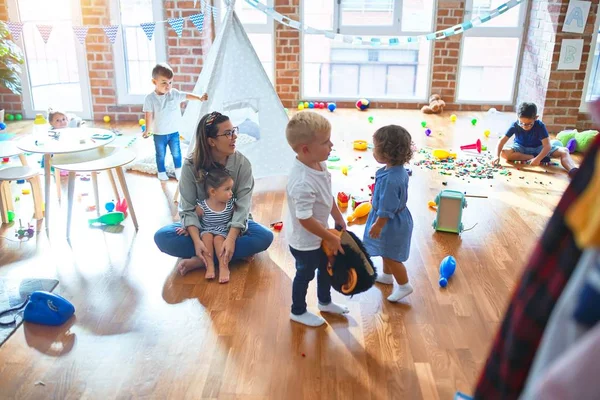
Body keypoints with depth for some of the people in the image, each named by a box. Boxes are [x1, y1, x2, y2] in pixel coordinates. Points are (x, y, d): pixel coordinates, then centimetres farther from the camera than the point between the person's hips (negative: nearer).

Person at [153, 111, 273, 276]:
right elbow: (188, 208, -16)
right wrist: (197, 241, -33)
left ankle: (201, 260, -27)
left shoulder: (242, 163, -14)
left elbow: (243, 205, -20)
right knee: (162, 237, -25)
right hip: (201, 224, 0)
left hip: (232, 223, 0)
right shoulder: (191, 165, -14)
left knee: (265, 236, -29)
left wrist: (231, 239, -35)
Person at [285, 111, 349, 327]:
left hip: (319, 235, 9)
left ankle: (325, 302, 53)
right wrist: (331, 238, -20)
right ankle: (298, 312, 42)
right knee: (305, 274, 15)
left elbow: (328, 196, 6)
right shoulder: (303, 182, -39)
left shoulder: (319, 164, -10)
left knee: (327, 266, 27)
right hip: (305, 240, -9)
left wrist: (339, 219, 14)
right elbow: (305, 219, -32)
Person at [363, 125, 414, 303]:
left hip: (391, 223, -10)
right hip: (396, 218, 10)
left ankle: (404, 285, 29)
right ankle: (387, 275, 51)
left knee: (391, 256, 11)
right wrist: (376, 199, 25)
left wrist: (377, 225, -17)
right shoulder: (399, 169, -8)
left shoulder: (390, 180, -37)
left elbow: (387, 209, -29)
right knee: (387, 252, 29)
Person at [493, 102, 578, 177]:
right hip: (521, 148, 1)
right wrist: (497, 156, -40)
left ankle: (573, 171, -47)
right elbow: (502, 141, -24)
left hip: (538, 148, 0)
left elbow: (547, 146, -30)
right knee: (504, 153, -31)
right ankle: (532, 157, -26)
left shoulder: (540, 126, -24)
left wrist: (538, 159, -47)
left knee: (564, 151, -23)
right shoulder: (515, 125, -22)